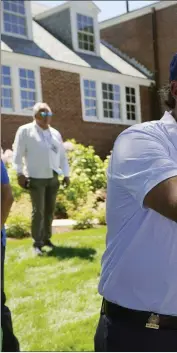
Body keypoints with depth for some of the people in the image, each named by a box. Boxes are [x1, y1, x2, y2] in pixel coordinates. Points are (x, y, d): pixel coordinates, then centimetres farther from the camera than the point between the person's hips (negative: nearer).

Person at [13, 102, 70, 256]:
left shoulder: (55, 133, 14)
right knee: (38, 211, -5)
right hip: (36, 179, -5)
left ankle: (46, 238, 21)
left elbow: (62, 155, 16)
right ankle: (37, 243, 1)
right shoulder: (25, 131, -2)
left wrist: (66, 174, 12)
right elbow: (18, 153, -5)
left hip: (53, 178, 5)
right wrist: (20, 173, -12)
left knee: (50, 210, 9)